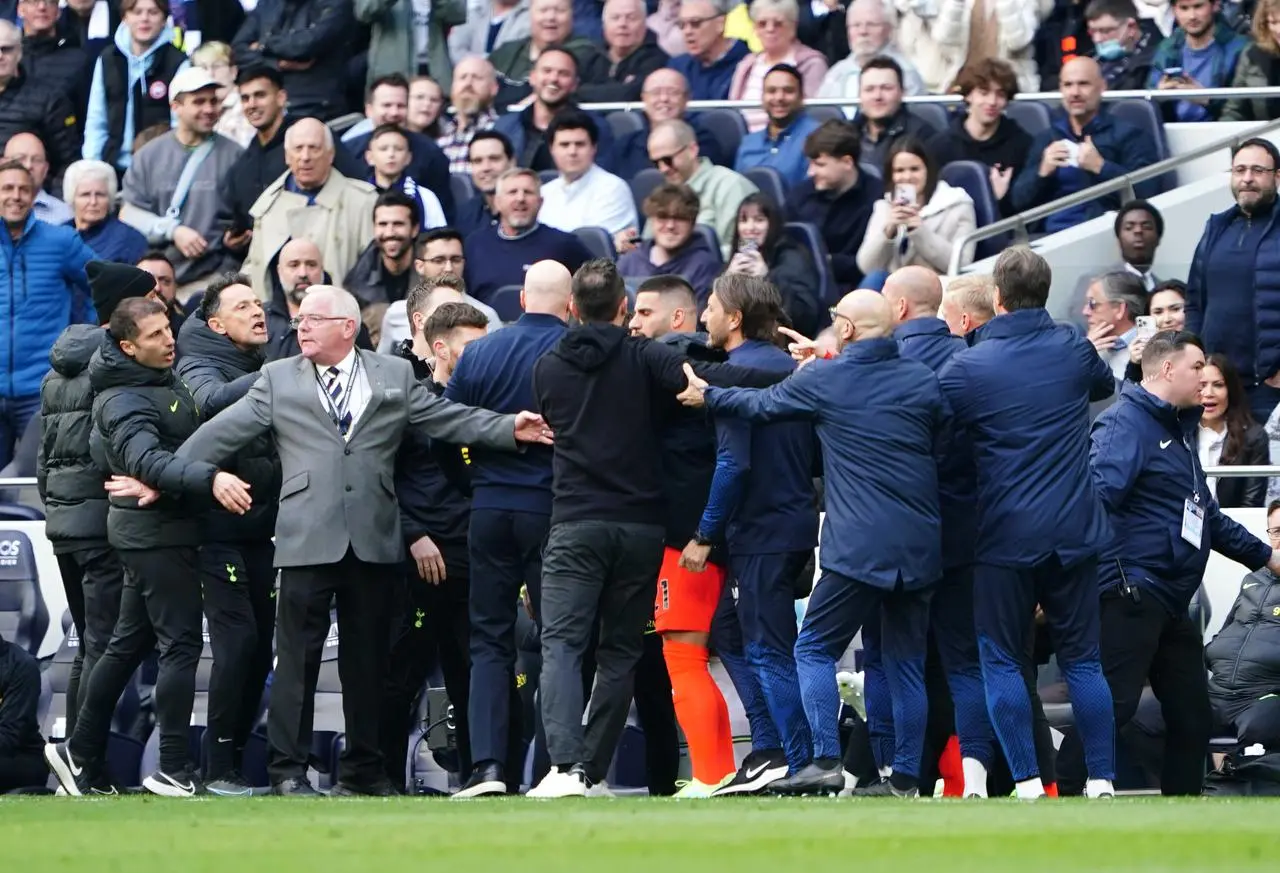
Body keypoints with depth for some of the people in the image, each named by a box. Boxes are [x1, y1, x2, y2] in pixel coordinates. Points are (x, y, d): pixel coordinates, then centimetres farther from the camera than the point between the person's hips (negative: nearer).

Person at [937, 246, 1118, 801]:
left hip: (1006, 534, -3)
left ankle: (1027, 781, -2)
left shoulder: (967, 367, -10)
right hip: (1075, 530, 3)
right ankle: (1103, 780, 5)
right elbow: (1106, 385, 22)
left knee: (1001, 659, 6)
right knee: (1081, 658, 9)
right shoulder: (1073, 349, 0)